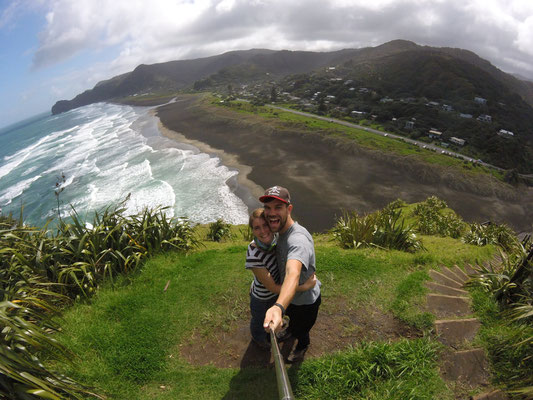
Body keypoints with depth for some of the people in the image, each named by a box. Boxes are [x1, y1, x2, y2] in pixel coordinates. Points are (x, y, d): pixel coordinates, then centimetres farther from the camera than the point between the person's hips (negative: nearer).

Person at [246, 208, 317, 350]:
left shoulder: (275, 237, -24)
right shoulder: (253, 256, -41)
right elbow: (272, 287, -31)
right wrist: (304, 287, -31)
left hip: (277, 292, 5)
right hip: (262, 299, -5)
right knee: (259, 321, 29)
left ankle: (269, 333, 68)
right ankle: (258, 338, 63)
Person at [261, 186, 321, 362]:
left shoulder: (298, 239, -43)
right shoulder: (282, 231, -11)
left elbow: (293, 274, -62)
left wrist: (278, 307, -78)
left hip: (305, 301, -8)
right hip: (290, 296, 8)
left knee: (300, 330, 22)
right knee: (291, 315, 37)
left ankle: (302, 345, 57)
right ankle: (291, 330, 71)